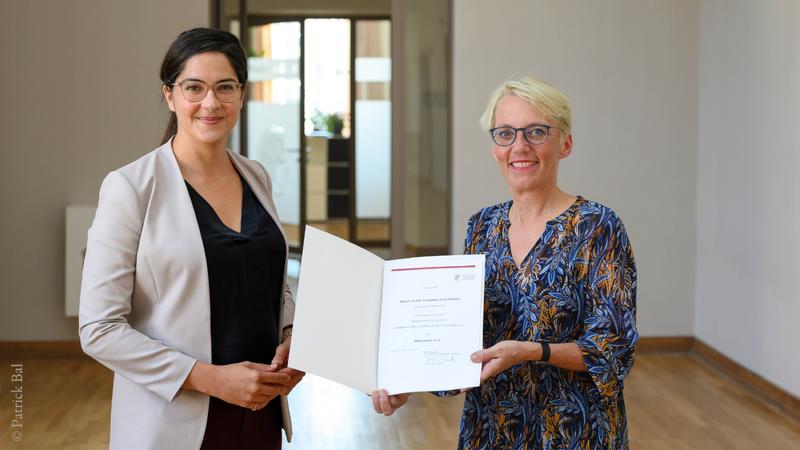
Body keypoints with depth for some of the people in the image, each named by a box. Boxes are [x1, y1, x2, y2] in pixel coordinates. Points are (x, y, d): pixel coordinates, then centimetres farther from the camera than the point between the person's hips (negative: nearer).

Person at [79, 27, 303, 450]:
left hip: (260, 414, 5)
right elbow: (99, 328, -14)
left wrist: (293, 338, -4)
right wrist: (211, 378, -20)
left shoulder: (256, 177, 5)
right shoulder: (131, 187, -12)